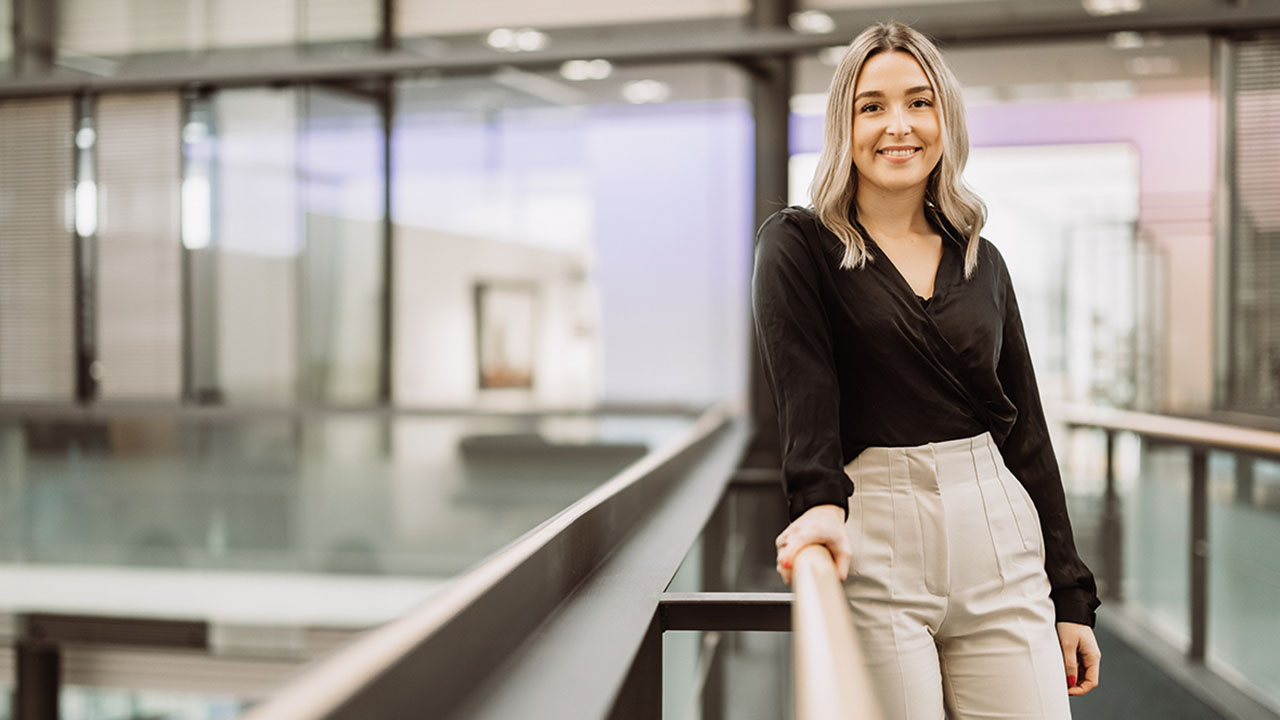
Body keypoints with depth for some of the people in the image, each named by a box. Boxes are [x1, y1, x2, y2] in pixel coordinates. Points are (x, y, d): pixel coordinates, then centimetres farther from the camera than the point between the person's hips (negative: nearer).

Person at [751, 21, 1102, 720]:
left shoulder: (982, 262, 14)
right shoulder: (799, 244, 2)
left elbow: (1027, 432, 14)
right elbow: (803, 381, -14)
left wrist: (1070, 593, 11)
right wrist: (821, 500, -33)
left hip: (1000, 547, 4)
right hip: (873, 553, -3)